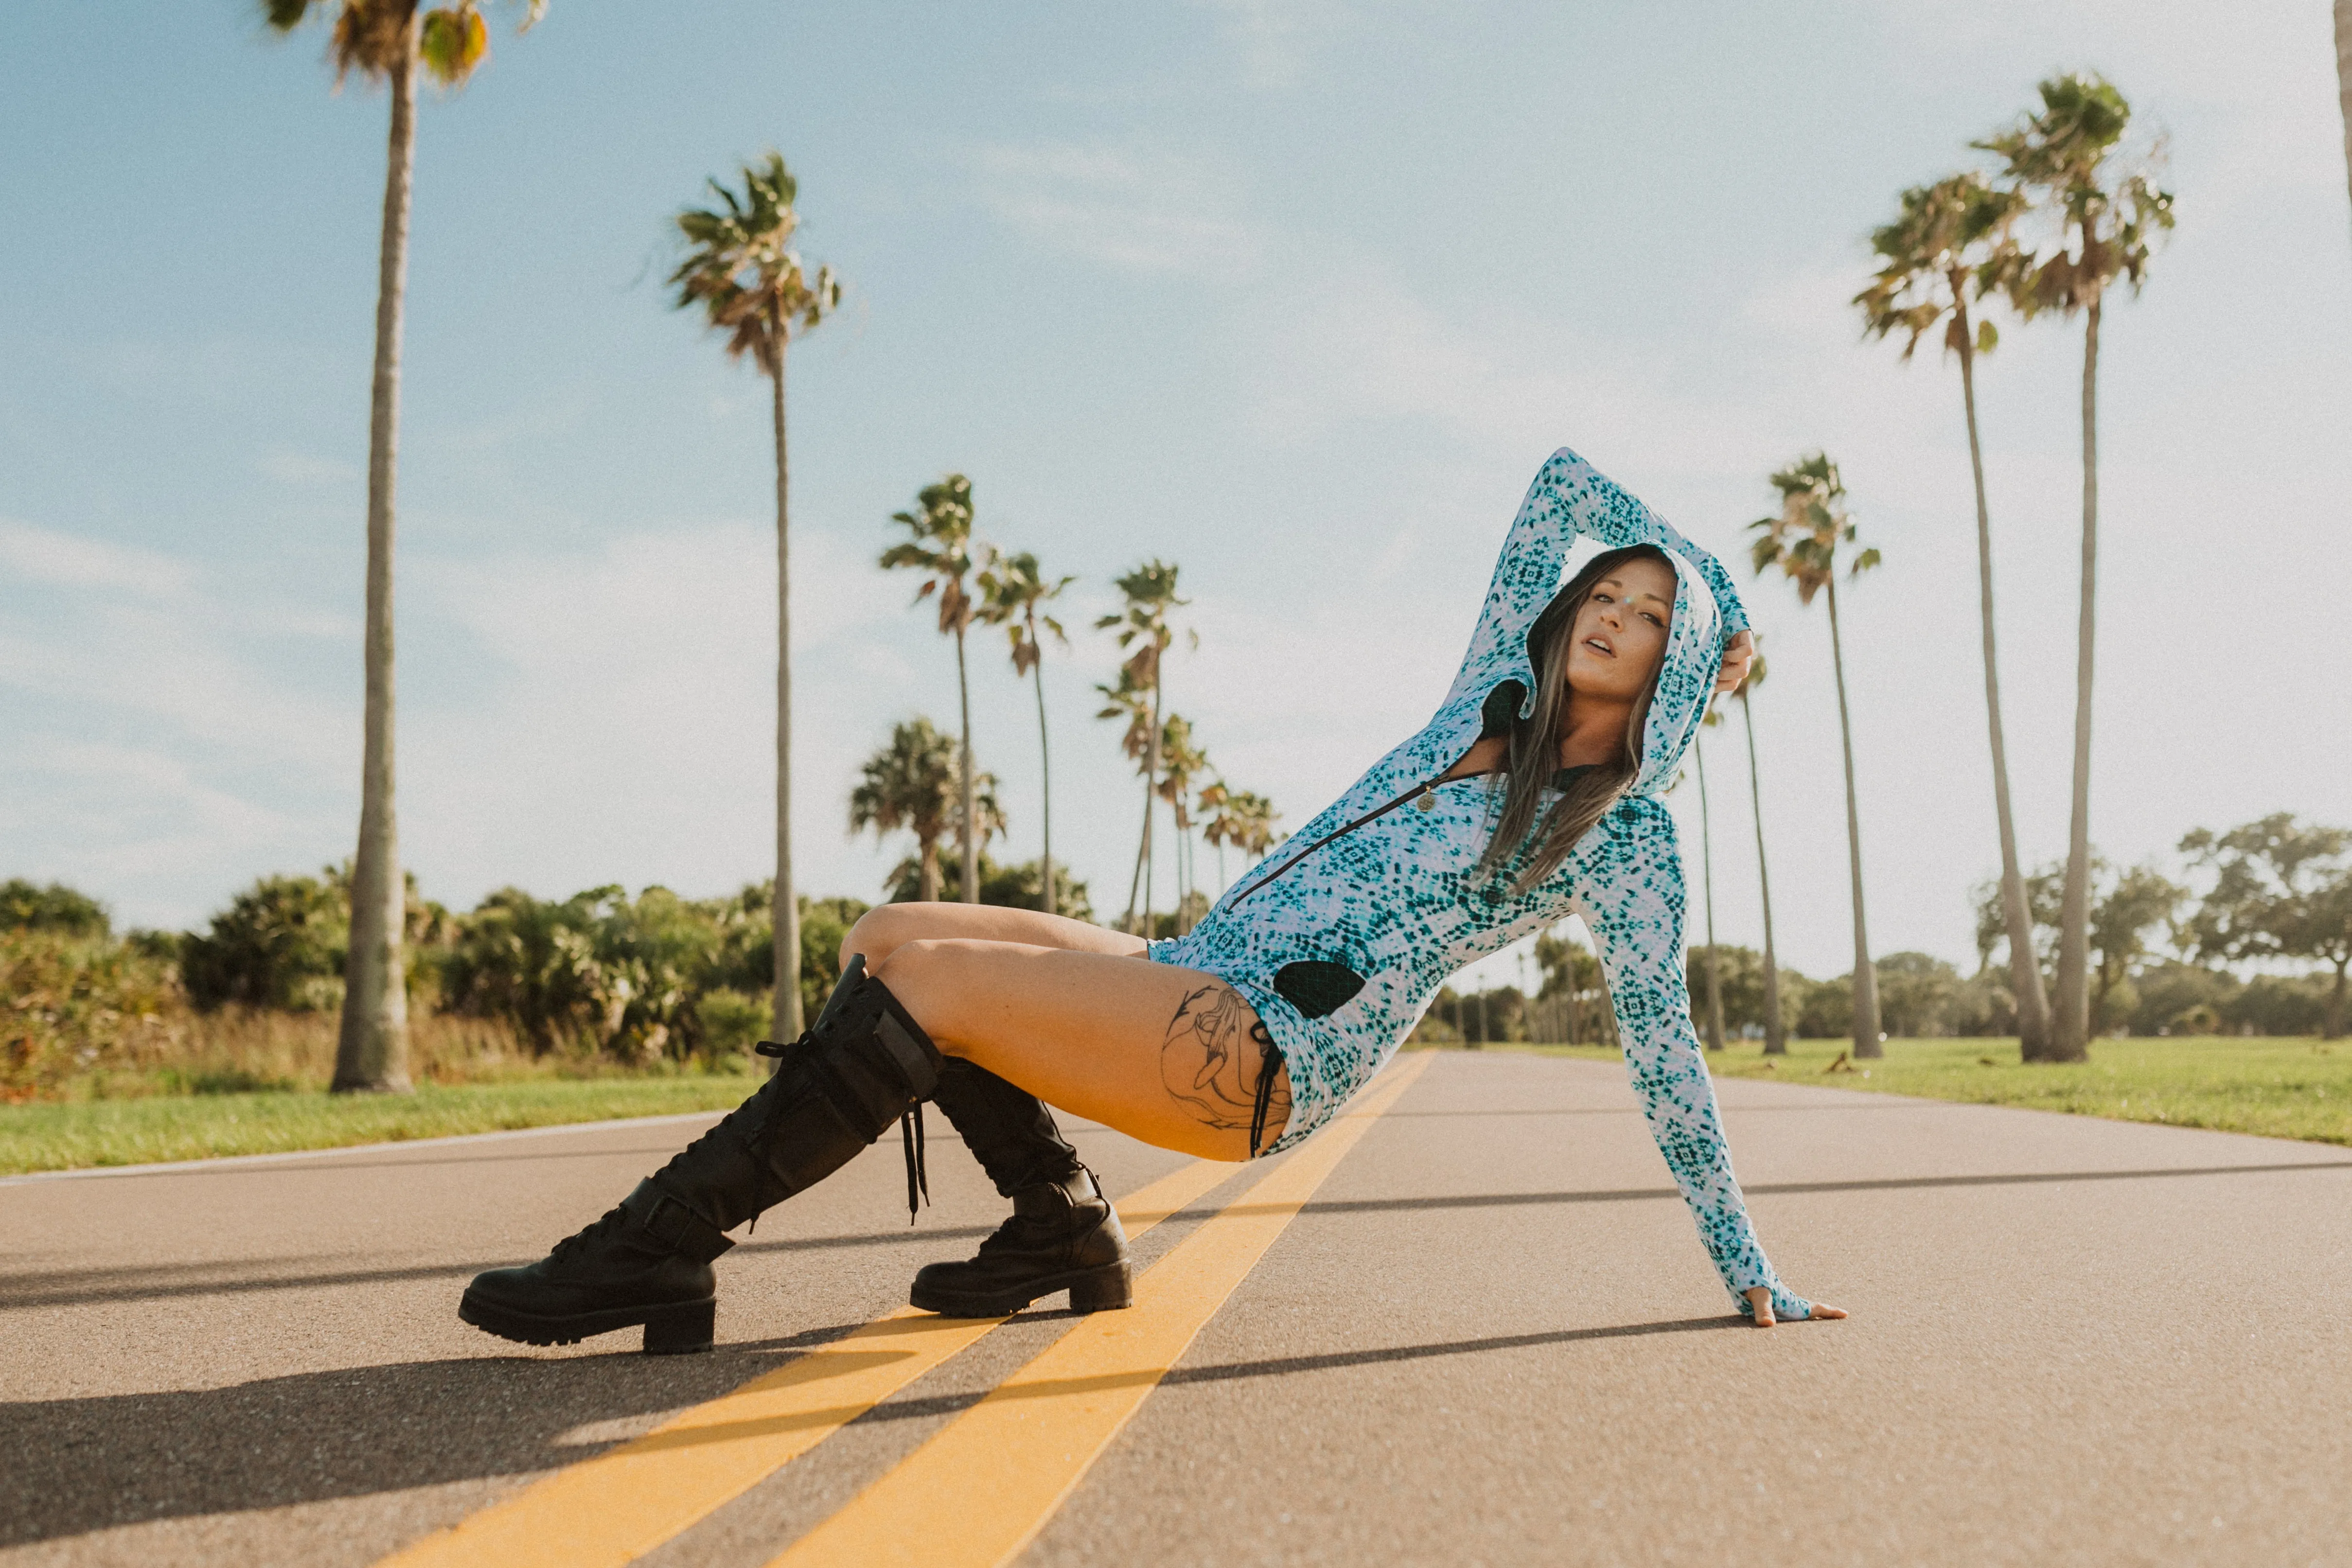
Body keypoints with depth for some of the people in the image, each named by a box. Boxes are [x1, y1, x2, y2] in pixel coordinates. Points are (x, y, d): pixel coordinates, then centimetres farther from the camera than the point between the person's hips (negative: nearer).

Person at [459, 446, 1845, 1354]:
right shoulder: (1498, 701, 16)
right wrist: (1728, 586, 26)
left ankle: (653, 1256, -14)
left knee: (926, 979, -22)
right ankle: (1062, 1226, 4)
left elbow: (1666, 1059, 1)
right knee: (894, 935, -2)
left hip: (1274, 1058, -8)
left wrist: (1751, 1274, 0)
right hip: (1198, 986, 8)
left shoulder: (1626, 838, 0)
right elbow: (1568, 480, 23)